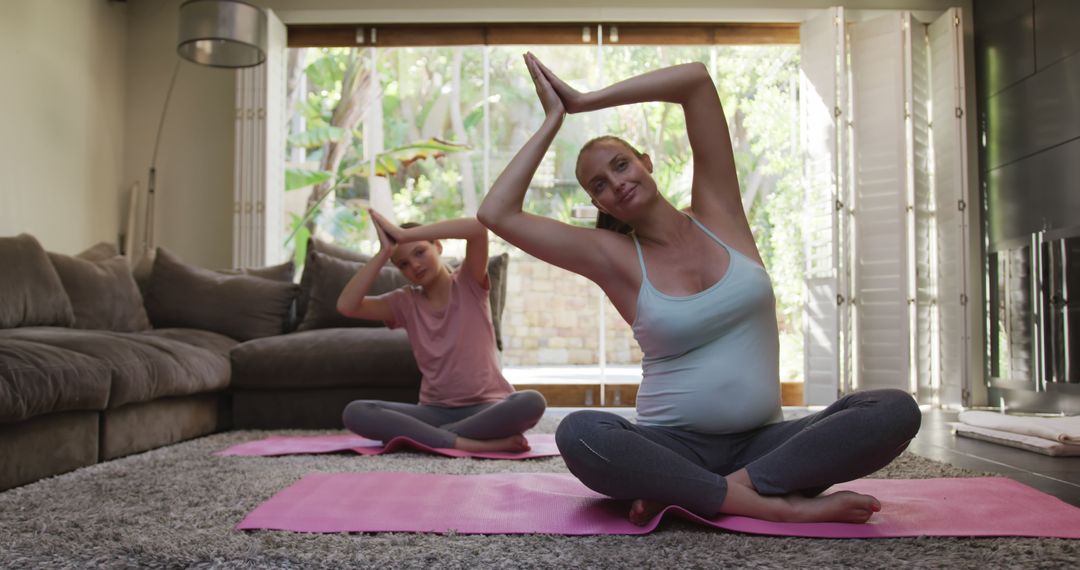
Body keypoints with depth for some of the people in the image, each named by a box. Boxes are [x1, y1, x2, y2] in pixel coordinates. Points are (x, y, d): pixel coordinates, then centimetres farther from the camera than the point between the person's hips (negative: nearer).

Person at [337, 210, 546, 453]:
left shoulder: (469, 284, 2)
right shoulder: (405, 303, 9)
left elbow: (478, 227, -17)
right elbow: (346, 305, -6)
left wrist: (403, 233, -17)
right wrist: (384, 251, -10)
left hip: (485, 407, -2)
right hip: (435, 411, 3)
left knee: (532, 402, -35)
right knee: (354, 413, -23)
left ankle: (424, 436, -25)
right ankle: (473, 444, -30)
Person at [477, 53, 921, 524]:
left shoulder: (718, 212, 6)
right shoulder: (614, 257, 1)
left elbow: (696, 79, -1)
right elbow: (496, 213, -9)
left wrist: (585, 100, 2)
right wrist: (554, 119, 1)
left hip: (760, 441, 2)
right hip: (671, 446, -2)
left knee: (896, 410, -22)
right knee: (578, 434, -34)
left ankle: (695, 494, -24)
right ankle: (781, 505, -27)